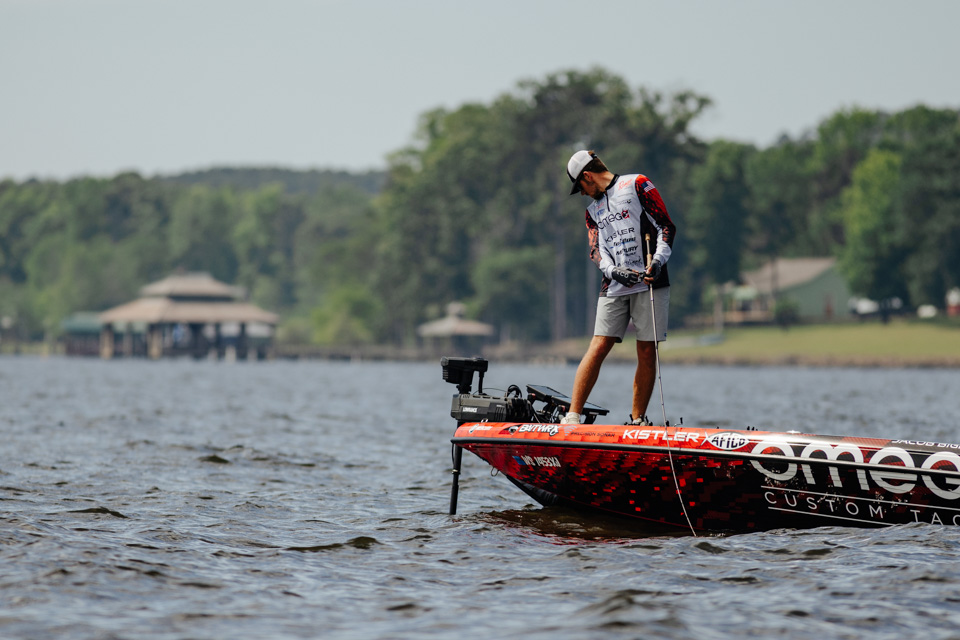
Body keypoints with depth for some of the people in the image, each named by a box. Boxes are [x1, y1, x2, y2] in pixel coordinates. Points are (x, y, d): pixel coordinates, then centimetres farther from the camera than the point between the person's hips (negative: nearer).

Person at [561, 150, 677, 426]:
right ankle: (572, 417, -11)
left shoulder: (636, 185, 4)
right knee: (598, 347, -7)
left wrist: (658, 261, -15)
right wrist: (613, 271, -8)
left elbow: (666, 227, -1)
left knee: (647, 352, -3)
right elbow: (597, 249, 13)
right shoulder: (593, 208, 21)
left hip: (650, 283, -4)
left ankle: (638, 420, 4)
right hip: (614, 287, 4)